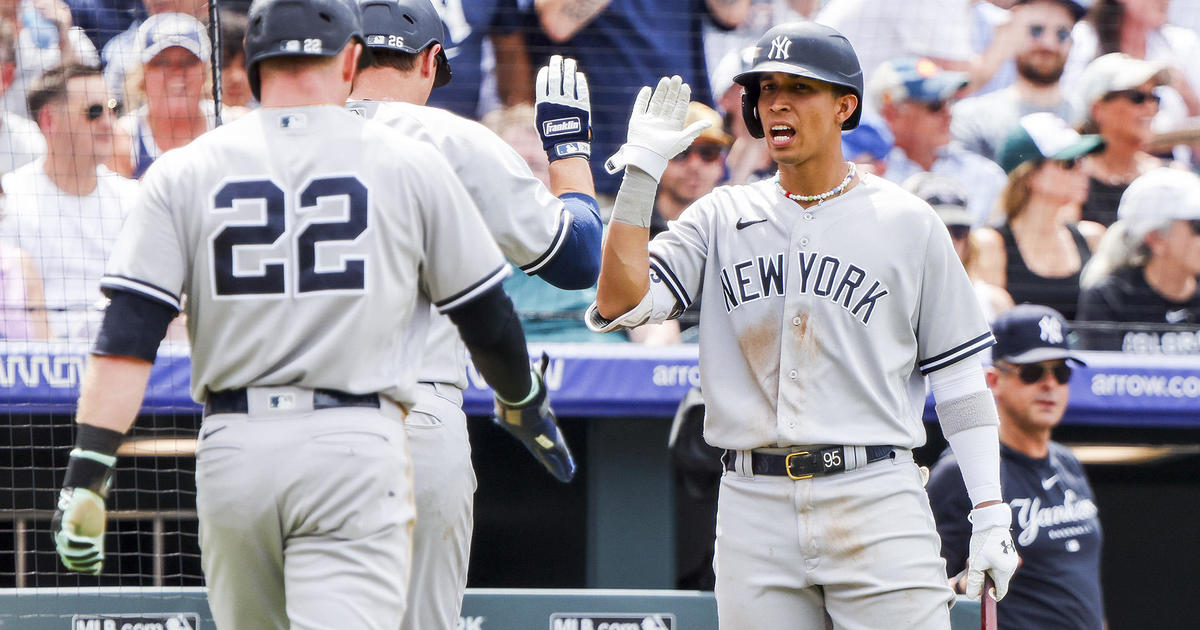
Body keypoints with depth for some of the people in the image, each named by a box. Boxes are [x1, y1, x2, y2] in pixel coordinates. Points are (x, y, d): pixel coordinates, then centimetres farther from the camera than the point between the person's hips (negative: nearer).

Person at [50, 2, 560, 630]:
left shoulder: (184, 172, 5)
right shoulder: (409, 164, 3)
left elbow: (127, 336, -3)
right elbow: (486, 317, 12)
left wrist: (85, 478, -6)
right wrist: (524, 400, 31)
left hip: (232, 445, 2)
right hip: (355, 447, -2)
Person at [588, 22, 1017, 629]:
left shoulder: (908, 223, 6)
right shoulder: (721, 217, 12)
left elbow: (959, 378, 6)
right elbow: (620, 303, -1)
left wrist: (990, 515, -1)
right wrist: (640, 171, -6)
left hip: (875, 503, -2)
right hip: (754, 506, 2)